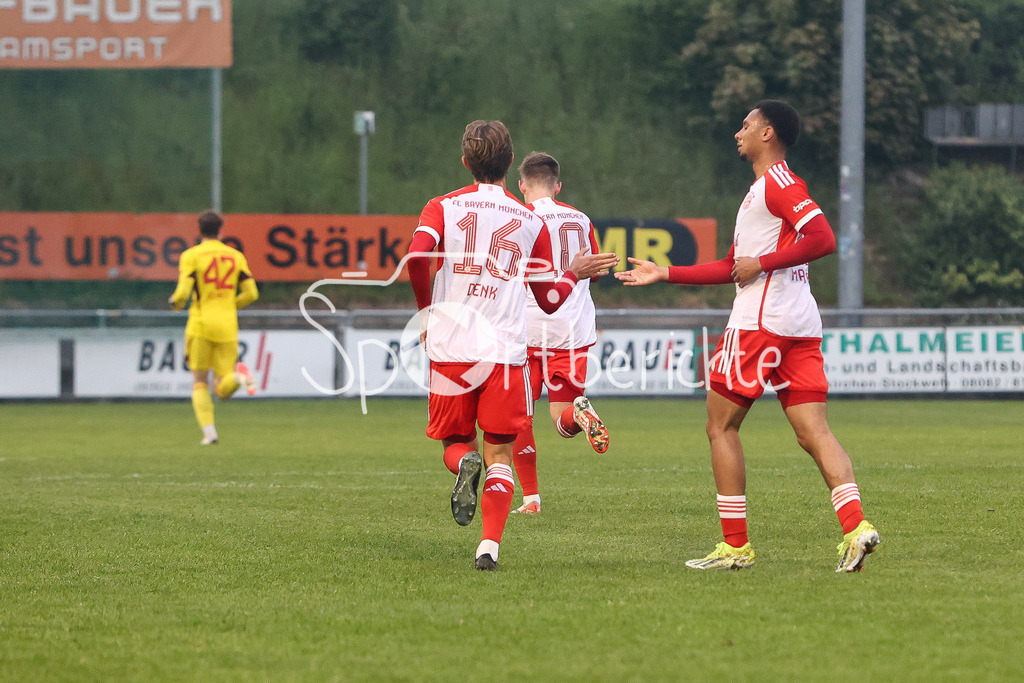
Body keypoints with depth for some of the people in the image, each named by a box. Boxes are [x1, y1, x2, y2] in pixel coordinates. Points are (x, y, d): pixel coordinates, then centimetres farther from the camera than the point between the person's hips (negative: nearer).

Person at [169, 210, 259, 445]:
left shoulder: (191, 256, -2)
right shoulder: (236, 256, 9)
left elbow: (183, 293, -12)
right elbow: (251, 293, 5)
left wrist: (176, 302, 11)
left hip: (201, 325, -2)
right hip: (228, 327, 2)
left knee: (200, 384, 8)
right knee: (223, 389, 5)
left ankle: (209, 432, -10)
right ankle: (237, 375, -30)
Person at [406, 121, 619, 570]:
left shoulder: (443, 208, 6)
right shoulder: (531, 222, 10)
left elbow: (417, 254, -14)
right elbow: (550, 300, 12)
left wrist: (426, 310, 2)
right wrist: (575, 274, 33)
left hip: (450, 348, 0)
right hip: (505, 351, 0)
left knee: (455, 441, 17)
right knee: (500, 453, 6)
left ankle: (465, 464, -19)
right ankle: (490, 545, -14)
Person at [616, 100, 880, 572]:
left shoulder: (778, 181, -7)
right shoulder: (766, 188, 24)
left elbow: (824, 239, -20)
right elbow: (732, 268, 29)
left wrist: (763, 263, -15)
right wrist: (664, 274, 28)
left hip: (760, 320, -9)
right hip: (801, 323, 9)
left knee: (721, 425, 2)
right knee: (814, 432, -1)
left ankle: (735, 545, 1)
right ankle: (855, 526, -19)